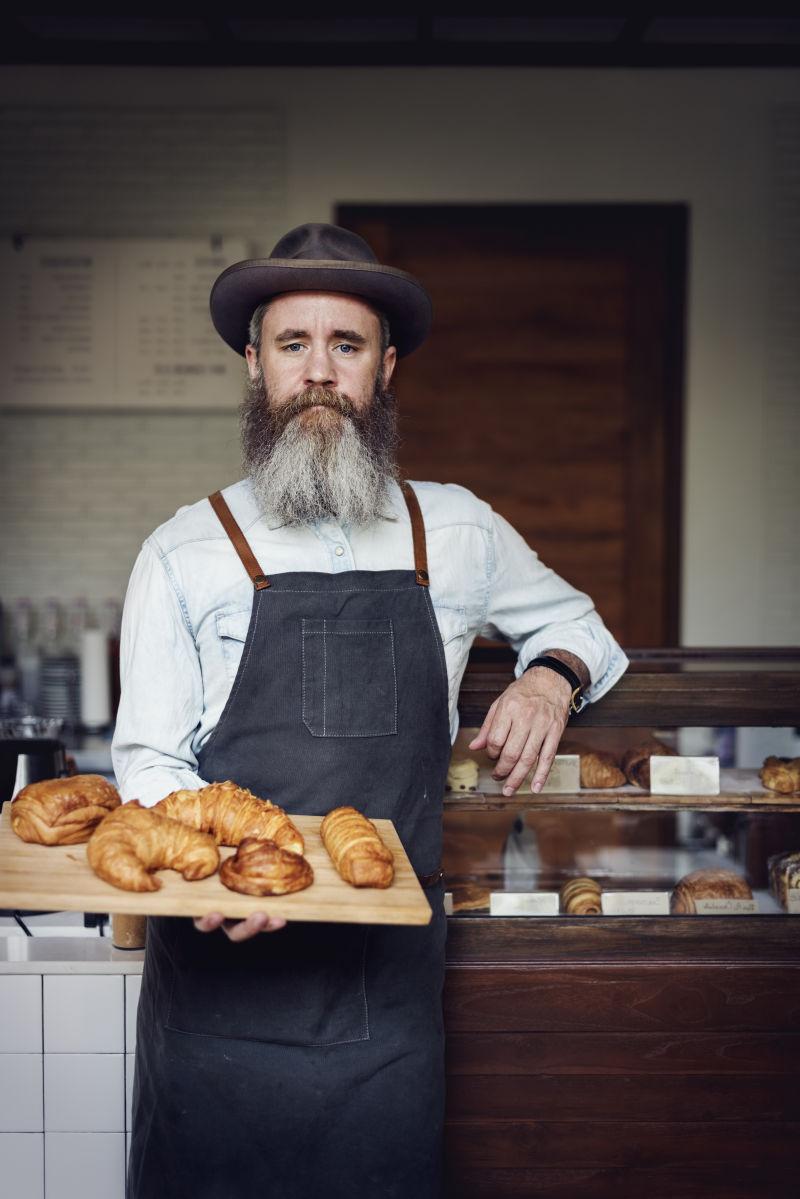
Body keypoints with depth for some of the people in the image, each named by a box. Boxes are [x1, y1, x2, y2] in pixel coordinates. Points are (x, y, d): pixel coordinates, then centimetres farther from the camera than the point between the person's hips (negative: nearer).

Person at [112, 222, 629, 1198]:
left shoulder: (457, 534, 9)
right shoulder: (186, 552, 2)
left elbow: (574, 622, 26)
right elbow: (148, 760, 0)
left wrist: (550, 676, 2)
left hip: (391, 972, 2)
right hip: (224, 968, -1)